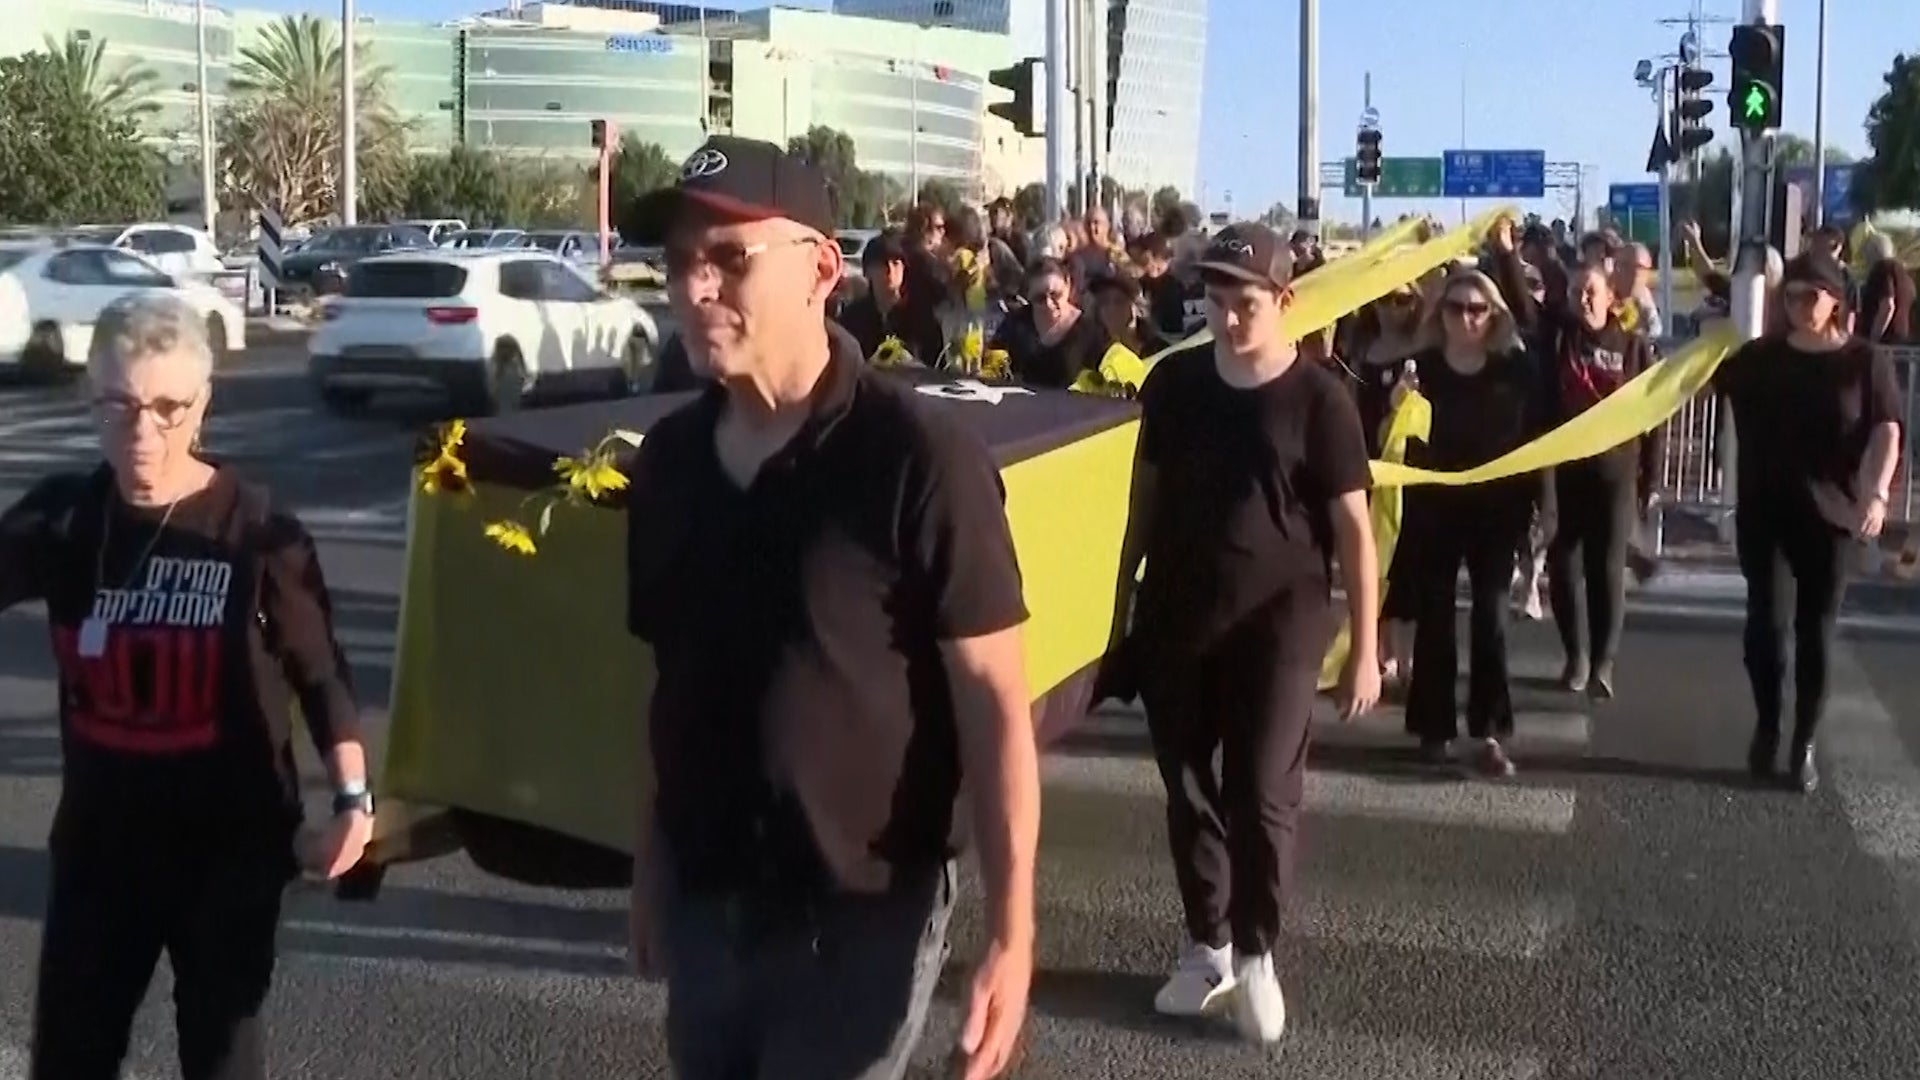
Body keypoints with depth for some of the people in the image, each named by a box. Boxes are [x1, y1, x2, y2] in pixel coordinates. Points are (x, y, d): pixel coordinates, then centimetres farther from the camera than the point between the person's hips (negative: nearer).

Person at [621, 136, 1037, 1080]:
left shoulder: (916, 458, -16)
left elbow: (994, 703, -14)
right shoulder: (667, 459, 1)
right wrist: (648, 871, 13)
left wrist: (1011, 930, -18)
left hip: (856, 916, -5)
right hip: (701, 905, 5)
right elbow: (672, 684, 10)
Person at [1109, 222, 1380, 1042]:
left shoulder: (1318, 399, -9)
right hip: (1174, 615, 4)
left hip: (1277, 619, -3)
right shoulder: (1173, 381, 2)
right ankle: (1206, 946, 26)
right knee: (1189, 789, 10)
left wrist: (1365, 649, -9)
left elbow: (1353, 527, -7)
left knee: (1263, 794, -1)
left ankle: (1256, 952, 19)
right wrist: (1122, 603, 11)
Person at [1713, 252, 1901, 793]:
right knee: (1767, 621, -4)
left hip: (1830, 514, -1)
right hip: (1764, 512, 1)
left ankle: (1804, 743, 15)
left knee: (1816, 629, 5)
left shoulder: (1865, 361, -2)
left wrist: (1877, 494, -22)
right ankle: (1766, 727, 17)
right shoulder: (1760, 356, 5)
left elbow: (1887, 432, -8)